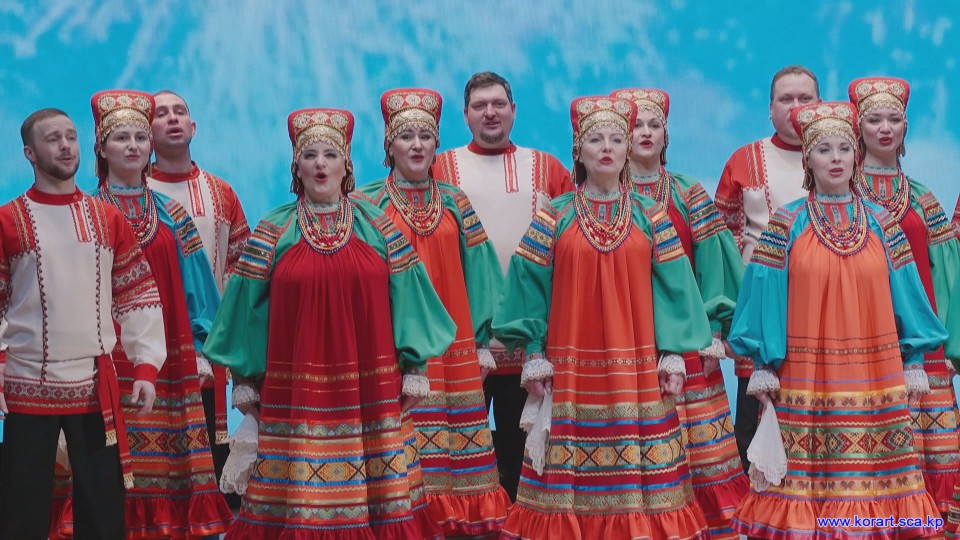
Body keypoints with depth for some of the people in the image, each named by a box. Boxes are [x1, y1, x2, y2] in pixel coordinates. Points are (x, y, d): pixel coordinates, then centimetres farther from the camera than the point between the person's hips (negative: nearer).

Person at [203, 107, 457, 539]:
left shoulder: (379, 228, 7)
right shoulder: (273, 232, 5)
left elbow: (405, 298, 6)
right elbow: (248, 307, 5)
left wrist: (414, 367, 2)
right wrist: (244, 379, 3)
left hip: (370, 389, 1)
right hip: (297, 390, -1)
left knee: (377, 490, 0)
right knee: (300, 496, -3)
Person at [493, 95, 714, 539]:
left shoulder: (651, 217, 7)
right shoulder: (554, 218, 4)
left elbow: (672, 286, 5)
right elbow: (532, 288, 3)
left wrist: (673, 353, -2)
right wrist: (534, 354, -3)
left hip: (637, 372, 1)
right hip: (572, 373, -1)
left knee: (640, 478, -2)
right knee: (573, 480, -2)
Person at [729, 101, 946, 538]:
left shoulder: (881, 223, 8)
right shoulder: (786, 224, 2)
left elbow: (904, 293, 9)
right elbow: (767, 296, 0)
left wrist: (914, 362, 6)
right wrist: (763, 364, -4)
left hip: (875, 378, 2)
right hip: (806, 378, -2)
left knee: (873, 476, -1)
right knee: (810, 476, -3)